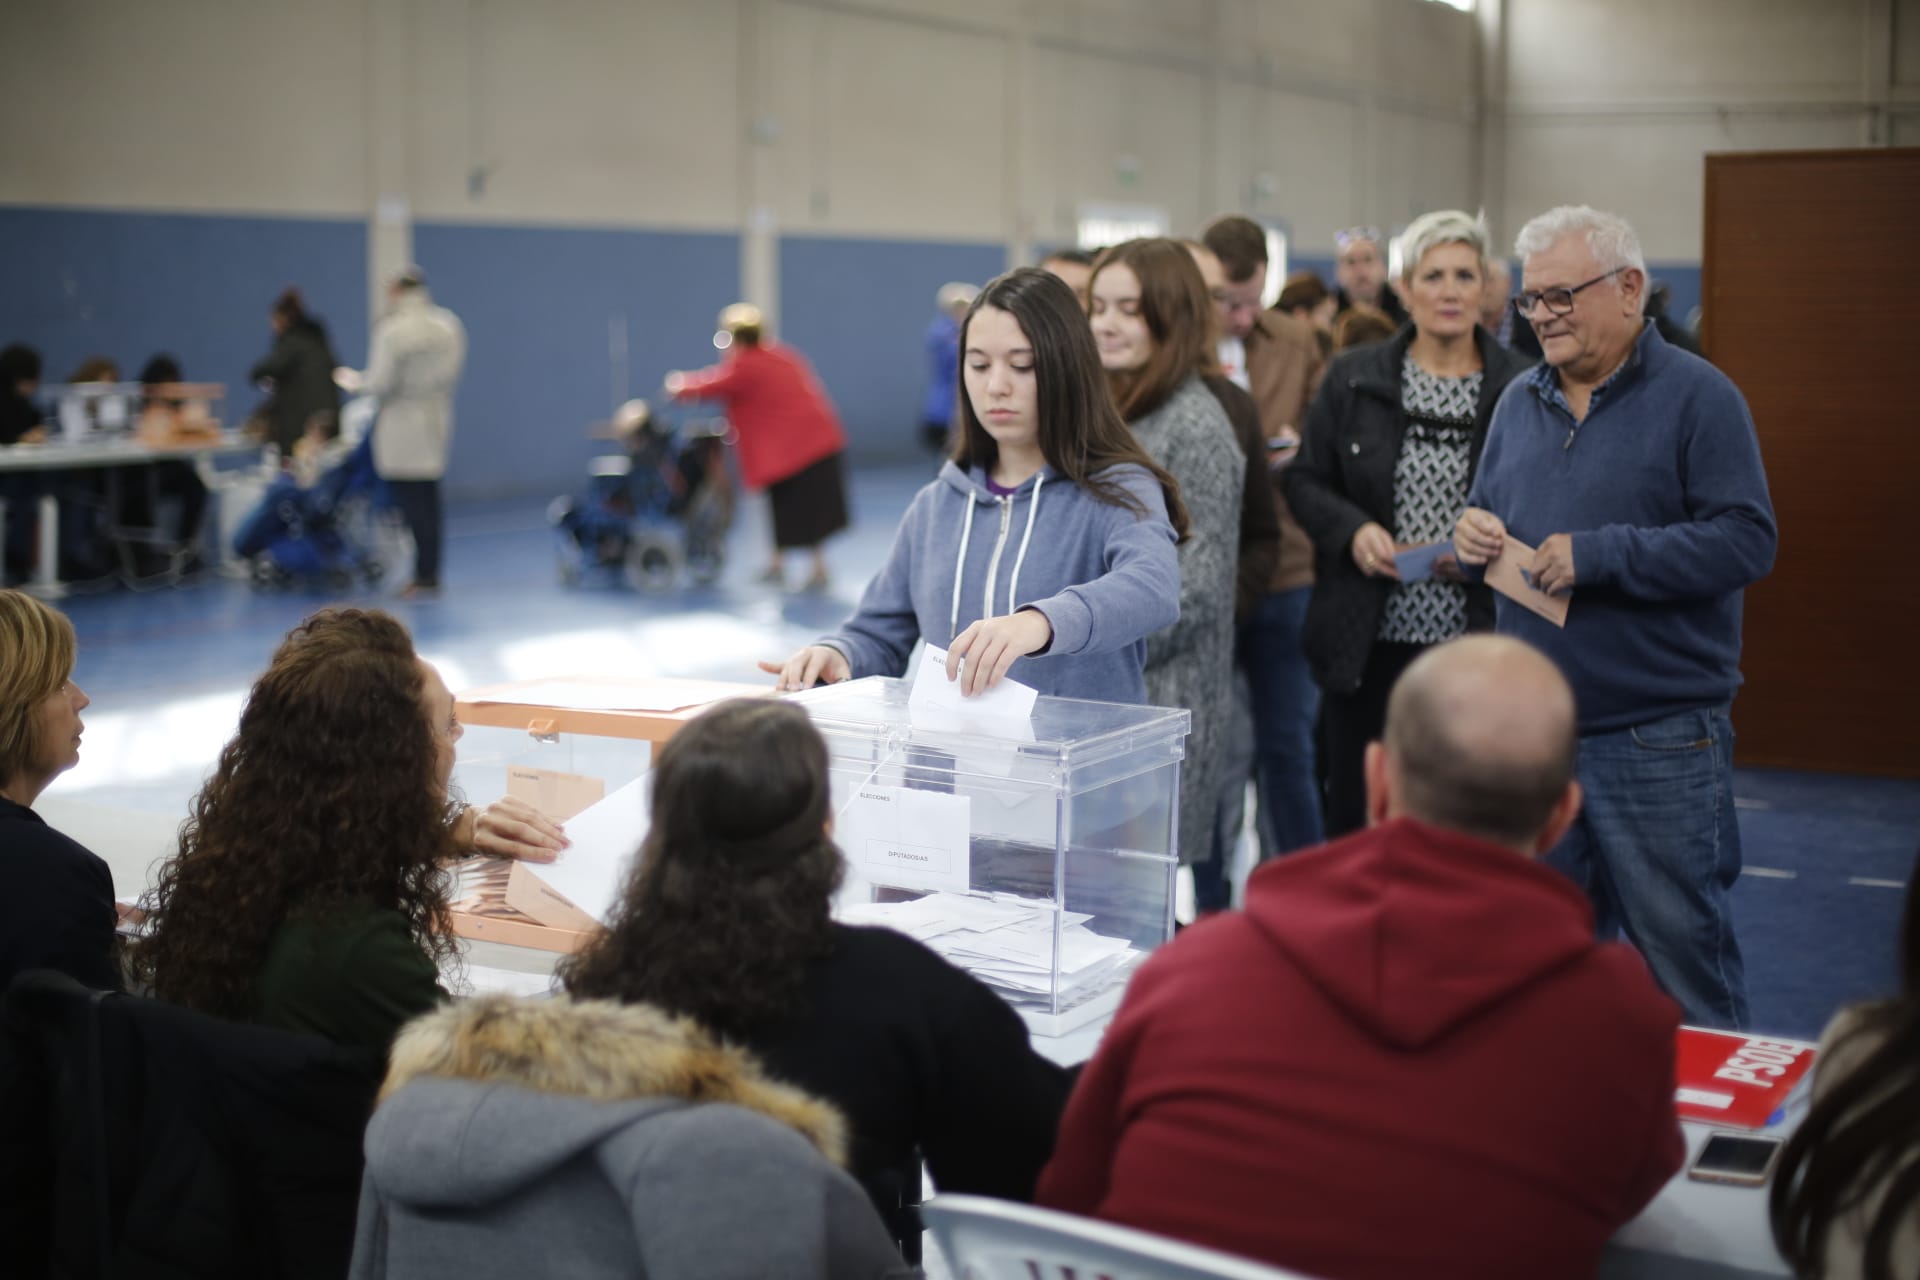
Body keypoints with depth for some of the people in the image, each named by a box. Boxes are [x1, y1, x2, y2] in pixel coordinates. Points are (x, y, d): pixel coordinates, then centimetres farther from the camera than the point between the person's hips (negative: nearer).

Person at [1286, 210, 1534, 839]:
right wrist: (1353, 531, -9)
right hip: (1368, 642, 2)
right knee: (1355, 810, 7)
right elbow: (1305, 480, 9)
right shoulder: (1354, 378, 6)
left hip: (1477, 640, -1)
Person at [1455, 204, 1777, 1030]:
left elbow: (1747, 539, -16)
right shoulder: (1521, 403, 12)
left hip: (1658, 740, -6)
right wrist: (1474, 533, -3)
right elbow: (1488, 514, 22)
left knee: (1682, 948, 1)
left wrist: (1598, 555, -21)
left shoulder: (1696, 396, -8)